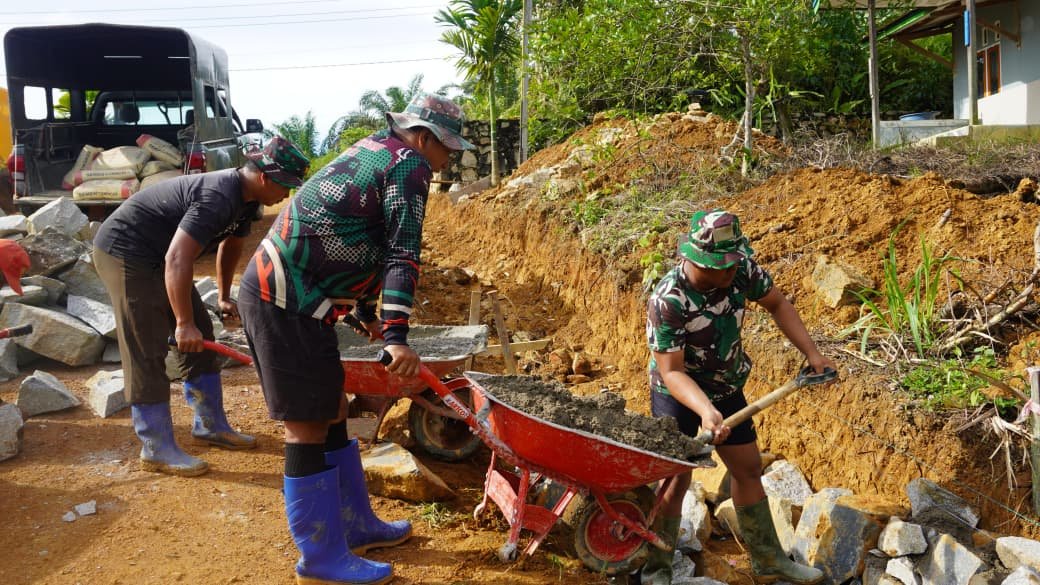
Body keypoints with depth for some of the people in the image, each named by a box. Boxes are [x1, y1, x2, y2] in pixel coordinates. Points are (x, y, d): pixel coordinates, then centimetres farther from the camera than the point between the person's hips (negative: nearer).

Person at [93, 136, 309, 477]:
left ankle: (210, 426, 19)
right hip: (124, 252, -10)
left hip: (155, 256, 10)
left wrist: (224, 296, 22)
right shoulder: (219, 198, -30)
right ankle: (156, 449, 0)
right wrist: (184, 323, -32)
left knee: (201, 337, 9)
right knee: (147, 352, -8)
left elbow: (230, 244, 21)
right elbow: (177, 259, -35)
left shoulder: (246, 198, 2)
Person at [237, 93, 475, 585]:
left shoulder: (371, 153, 23)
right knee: (307, 426, -3)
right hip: (286, 303, -10)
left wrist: (367, 315, 39)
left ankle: (355, 526, 28)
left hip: (274, 292, 10)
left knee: (331, 412, 16)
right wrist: (396, 335, -25)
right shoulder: (409, 165, -7)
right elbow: (401, 254, -19)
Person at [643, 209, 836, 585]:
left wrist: (812, 354, -6)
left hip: (727, 389, 6)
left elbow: (777, 304, 0)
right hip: (677, 394, -6)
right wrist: (705, 410, -44)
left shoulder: (741, 270, -19)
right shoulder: (667, 301, -33)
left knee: (748, 469, 14)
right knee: (677, 478, -6)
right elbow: (672, 372, -29)